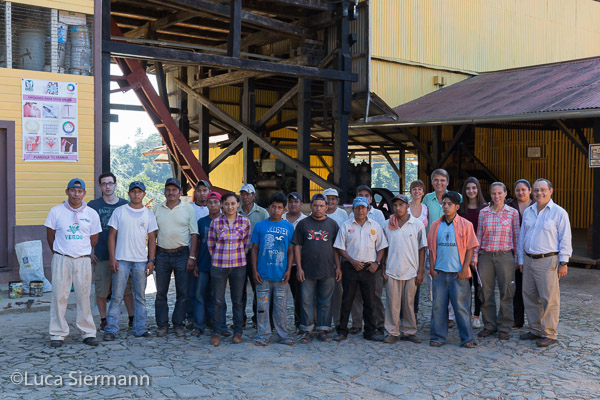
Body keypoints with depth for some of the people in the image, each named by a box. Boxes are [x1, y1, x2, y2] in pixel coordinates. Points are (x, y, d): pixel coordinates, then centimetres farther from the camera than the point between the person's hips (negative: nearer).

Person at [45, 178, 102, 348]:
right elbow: (50, 235, 10)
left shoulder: (92, 214, 4)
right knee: (59, 296, 0)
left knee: (84, 296, 3)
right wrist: (57, 253, 14)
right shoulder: (56, 211, 1)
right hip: (61, 259, -1)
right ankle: (58, 334, 9)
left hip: (83, 260, 1)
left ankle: (88, 333, 12)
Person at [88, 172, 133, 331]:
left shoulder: (125, 205, 7)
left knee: (127, 288, 5)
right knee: (101, 290, 4)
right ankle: (104, 320, 17)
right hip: (101, 255, -1)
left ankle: (132, 318, 15)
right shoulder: (93, 205, 2)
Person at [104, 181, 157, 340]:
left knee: (140, 297, 7)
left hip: (141, 261, 2)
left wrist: (151, 260, 1)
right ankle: (111, 329, 5)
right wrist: (112, 258, -6)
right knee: (117, 296, -2)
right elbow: (112, 235, 2)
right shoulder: (119, 212, 3)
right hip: (121, 260, -2)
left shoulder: (149, 214, 9)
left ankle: (140, 329, 14)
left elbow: (152, 239, 9)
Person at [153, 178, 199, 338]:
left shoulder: (188, 208, 2)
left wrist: (192, 257, -7)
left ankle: (179, 324, 13)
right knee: (161, 293, 6)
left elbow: (194, 234, 1)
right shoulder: (158, 209, 9)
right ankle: (162, 324, 16)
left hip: (181, 254, -2)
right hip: (162, 254, 2)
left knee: (182, 293, 2)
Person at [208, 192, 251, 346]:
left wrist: (238, 257, 8)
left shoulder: (245, 221, 1)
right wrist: (218, 258, 9)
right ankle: (216, 333, 13)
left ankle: (237, 332, 19)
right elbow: (211, 244, 7)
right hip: (218, 266, 0)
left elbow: (247, 244, 9)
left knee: (237, 301, 7)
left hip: (238, 266, 1)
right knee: (218, 301, 2)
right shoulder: (215, 222, -1)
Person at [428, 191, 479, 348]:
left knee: (461, 306, 0)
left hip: (458, 273, -3)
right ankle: (437, 337, 15)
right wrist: (432, 268, 2)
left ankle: (467, 338, 9)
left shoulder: (465, 225, 0)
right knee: (438, 305, 5)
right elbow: (431, 248, 11)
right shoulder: (435, 225, 9)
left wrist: (464, 269, -8)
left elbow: (470, 249, -1)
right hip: (439, 272, 3)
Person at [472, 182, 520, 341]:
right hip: (485, 255, 2)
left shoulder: (513, 213, 2)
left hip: (505, 256, -2)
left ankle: (504, 327, 14)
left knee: (506, 292, 2)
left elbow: (516, 236, 4)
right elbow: (479, 235, 9)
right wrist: (474, 256, 5)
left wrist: (516, 258, 1)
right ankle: (489, 325, 19)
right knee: (486, 291, 5)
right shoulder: (483, 213, 7)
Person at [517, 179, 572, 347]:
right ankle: (535, 330, 23)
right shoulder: (528, 212, 13)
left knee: (549, 299, -3)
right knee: (530, 297, 11)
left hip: (548, 261, -6)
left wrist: (563, 262, -7)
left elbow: (565, 239, -4)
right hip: (529, 260, 6)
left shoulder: (559, 212, -3)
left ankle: (549, 334, 6)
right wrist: (521, 259, 15)